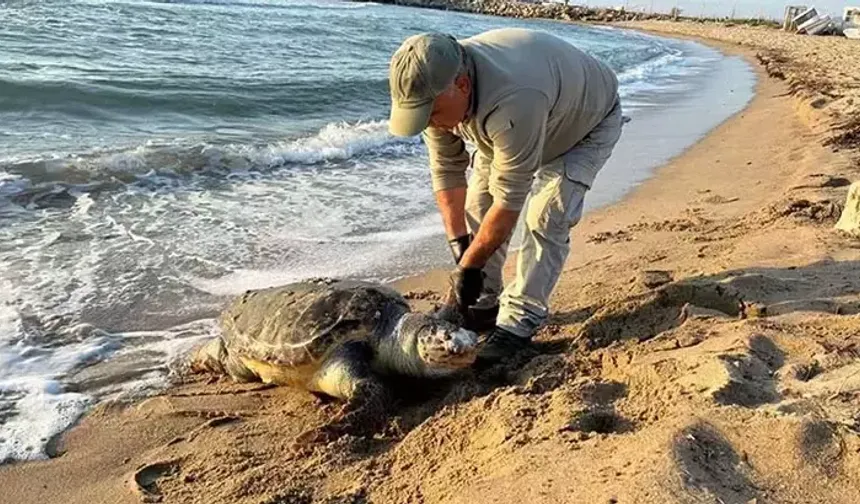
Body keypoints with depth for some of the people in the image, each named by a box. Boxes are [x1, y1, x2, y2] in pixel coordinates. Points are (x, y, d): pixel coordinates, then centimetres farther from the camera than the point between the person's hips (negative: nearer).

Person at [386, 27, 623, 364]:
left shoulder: (512, 103, -48)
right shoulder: (435, 90, -25)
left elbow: (509, 200, -40)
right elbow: (446, 170, -15)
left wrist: (470, 265, -32)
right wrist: (459, 245, -19)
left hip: (588, 121, -6)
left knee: (545, 218, -20)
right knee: (478, 203, -2)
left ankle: (517, 326, -11)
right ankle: (481, 305, 10)